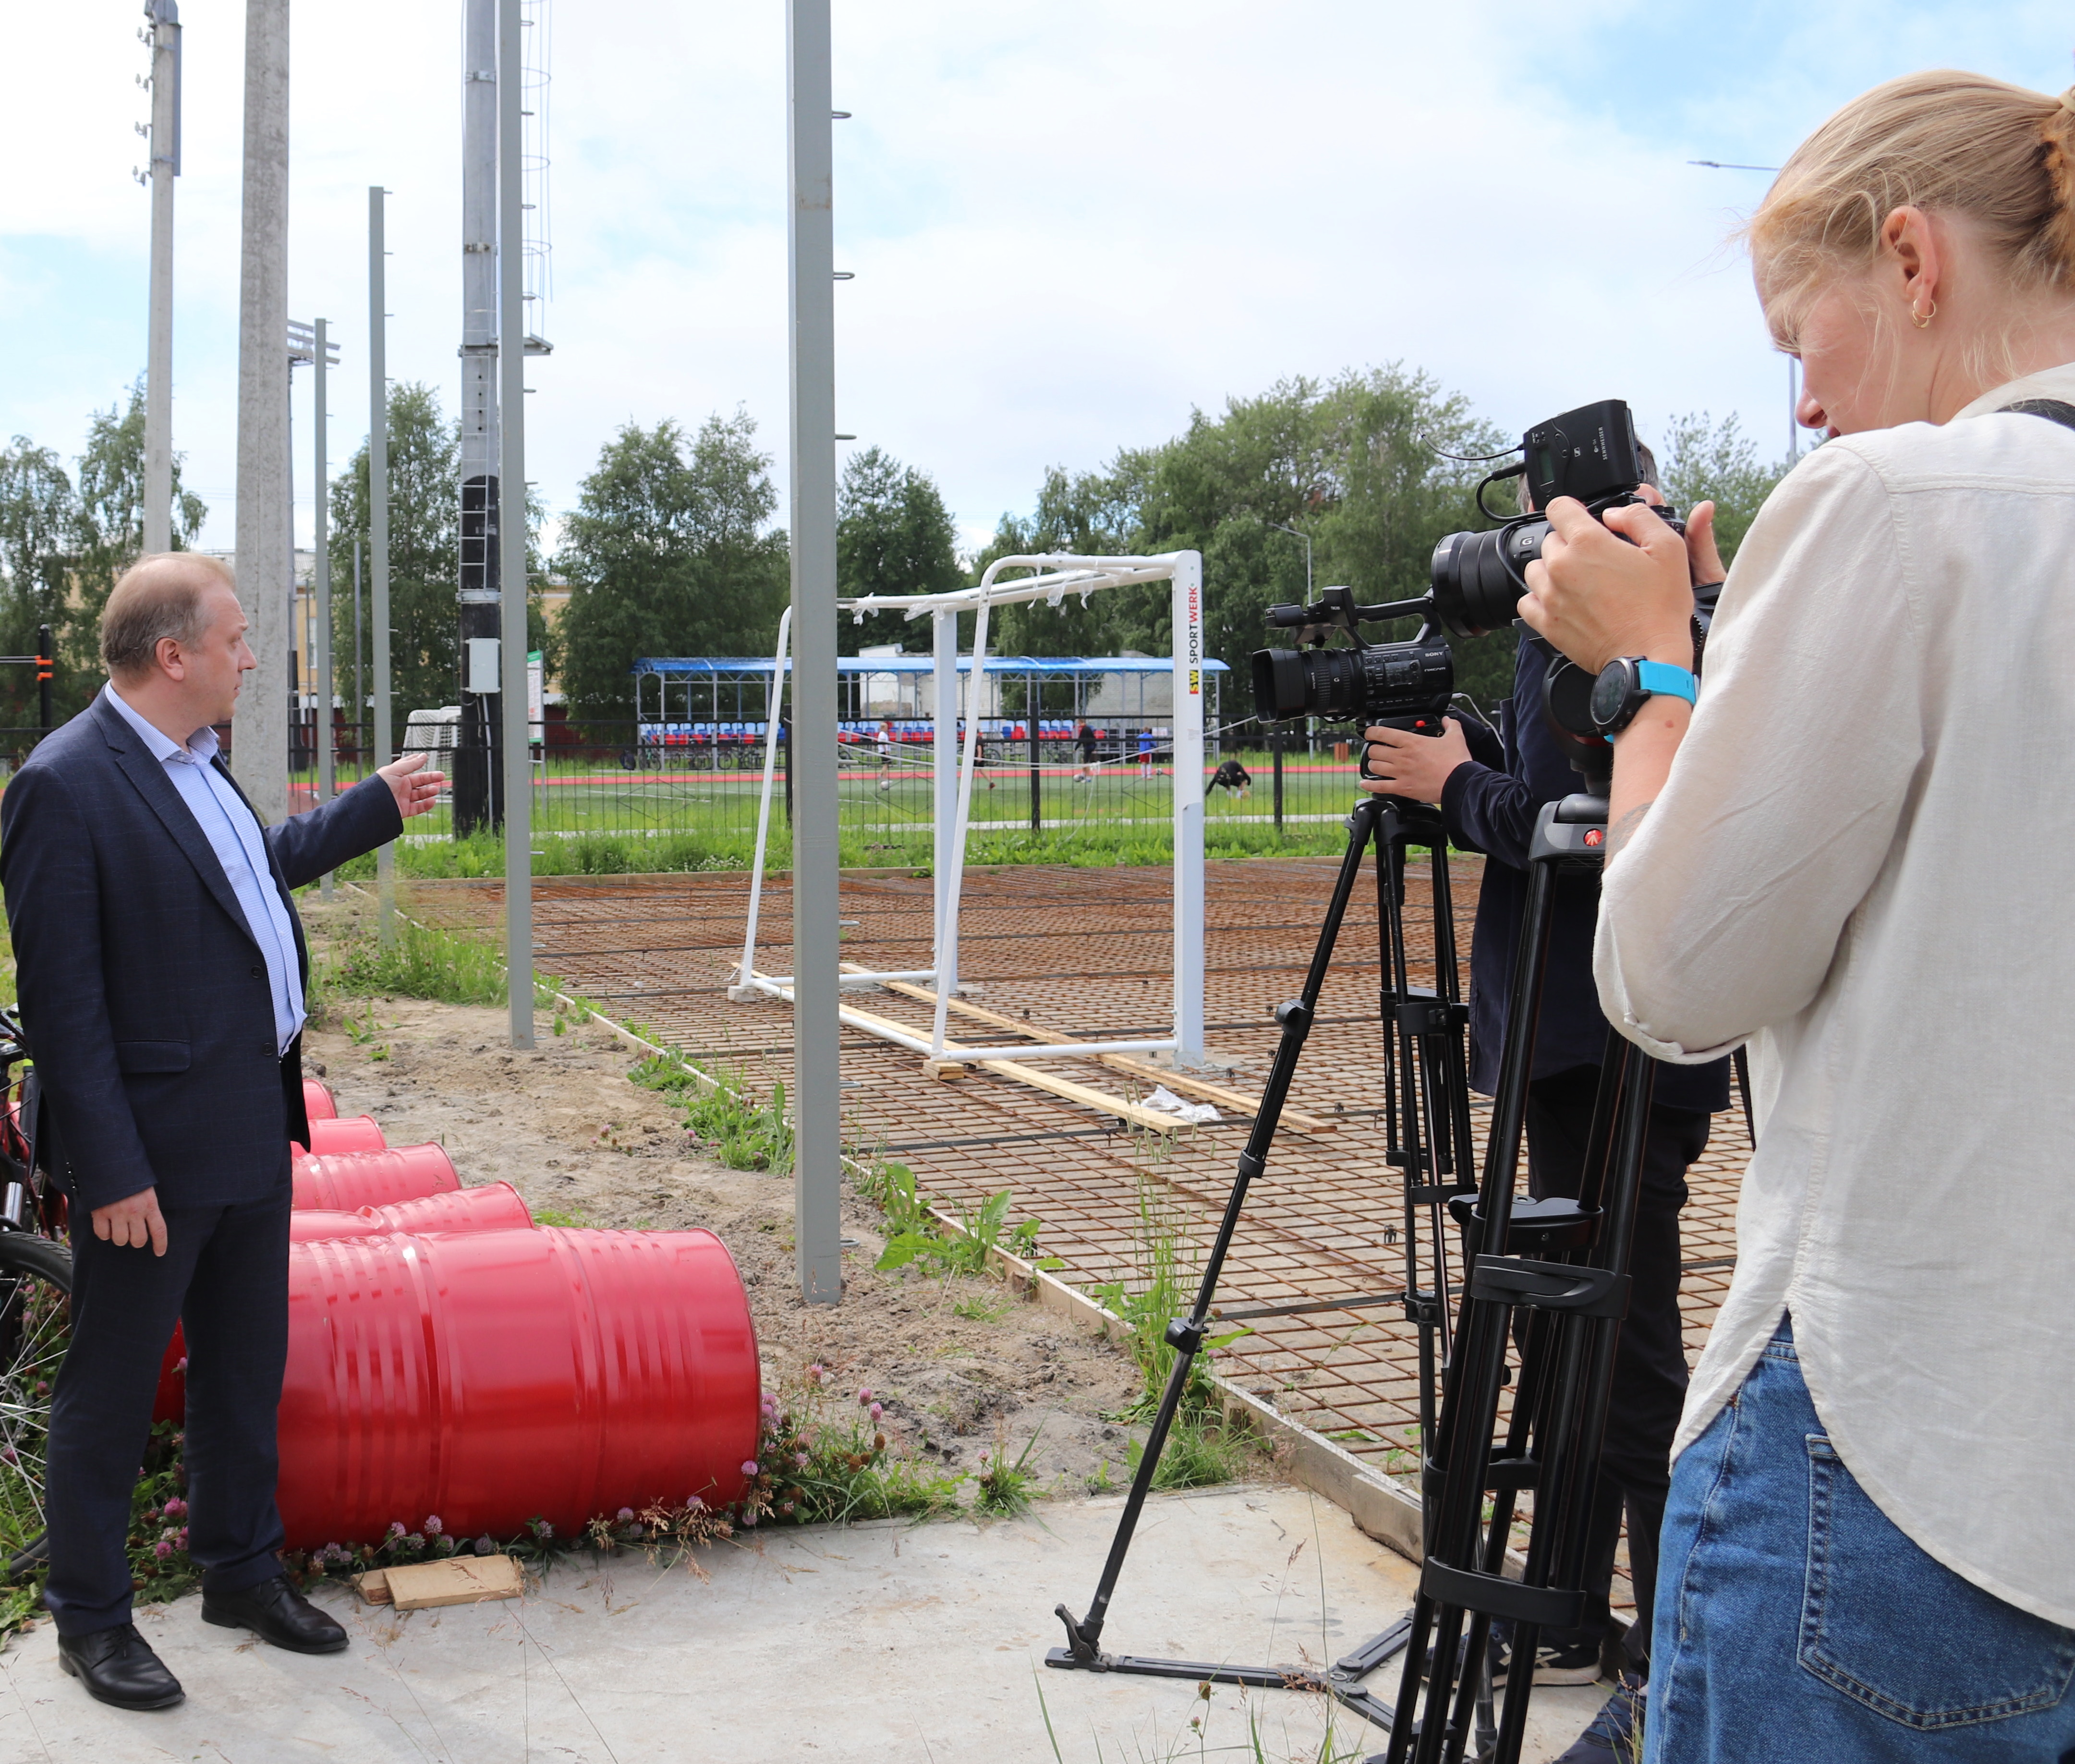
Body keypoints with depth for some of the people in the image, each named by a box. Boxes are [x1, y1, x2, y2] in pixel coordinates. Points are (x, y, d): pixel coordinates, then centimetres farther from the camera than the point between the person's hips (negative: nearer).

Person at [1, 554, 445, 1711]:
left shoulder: (196, 760, 8)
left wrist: (376, 807, 35)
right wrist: (112, 1171, -20)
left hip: (253, 1133, 9)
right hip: (156, 1154, -9)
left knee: (248, 1366, 20)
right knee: (112, 1390, 8)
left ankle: (243, 1572, 36)